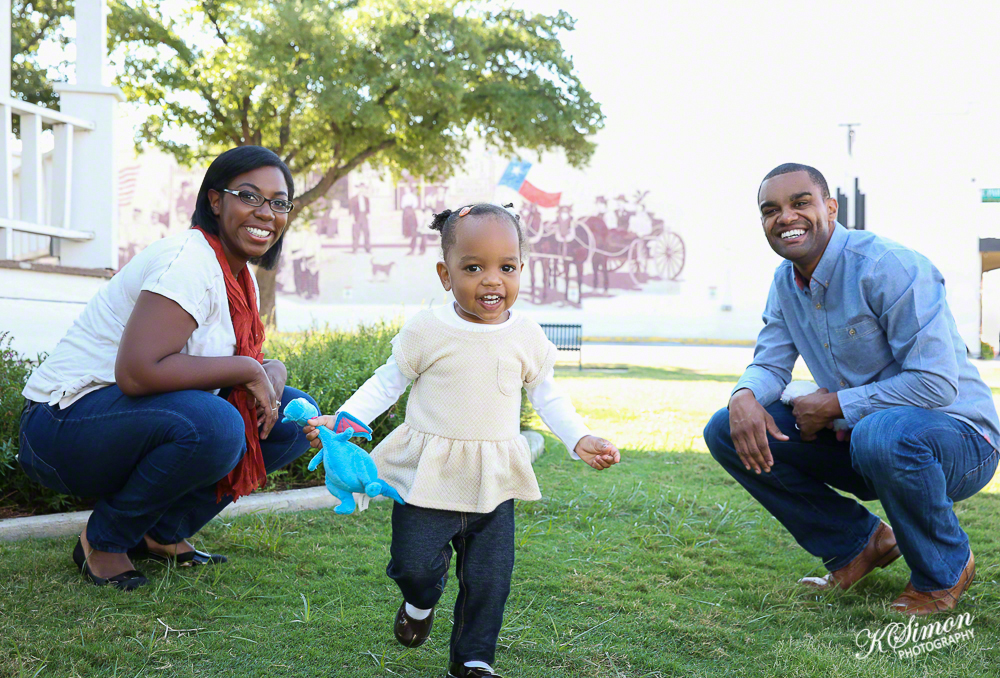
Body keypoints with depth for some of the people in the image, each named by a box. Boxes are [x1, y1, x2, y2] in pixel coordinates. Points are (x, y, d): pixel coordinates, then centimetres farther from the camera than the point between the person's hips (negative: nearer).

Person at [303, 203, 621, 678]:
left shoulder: (527, 336, 0)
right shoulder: (426, 330, -7)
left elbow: (546, 395, 14)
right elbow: (388, 382, 4)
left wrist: (579, 438, 2)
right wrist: (343, 419, -8)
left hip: (494, 482, 2)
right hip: (427, 476, -2)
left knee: (488, 576, 3)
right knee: (414, 563, -3)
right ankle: (421, 601, 34)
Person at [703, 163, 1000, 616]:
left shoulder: (889, 268, -22)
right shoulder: (786, 282, 4)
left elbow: (937, 383, -26)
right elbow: (770, 363, 6)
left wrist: (835, 405, -20)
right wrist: (745, 396, -19)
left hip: (956, 436, -7)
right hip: (855, 433, 7)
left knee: (882, 435, -42)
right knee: (727, 430, -5)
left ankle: (945, 570, -10)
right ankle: (859, 544, 7)